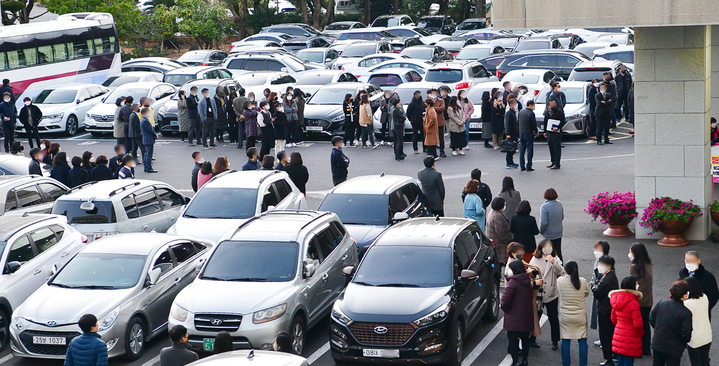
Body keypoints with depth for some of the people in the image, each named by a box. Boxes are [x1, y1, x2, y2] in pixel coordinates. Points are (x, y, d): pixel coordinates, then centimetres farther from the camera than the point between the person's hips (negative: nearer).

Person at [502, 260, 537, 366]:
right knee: (525, 339, 16)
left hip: (514, 318, -7)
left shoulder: (514, 282, -16)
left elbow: (506, 298, -21)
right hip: (527, 317, 7)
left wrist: (505, 308, -5)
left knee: (513, 340, 1)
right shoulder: (529, 282, 7)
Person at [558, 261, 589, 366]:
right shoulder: (582, 282, -9)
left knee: (565, 341, 8)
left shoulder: (560, 281, -10)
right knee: (582, 341, 9)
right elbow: (586, 293, 7)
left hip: (565, 317, 0)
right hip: (580, 316, 0)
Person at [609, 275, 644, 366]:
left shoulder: (616, 299, 2)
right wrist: (641, 333, 1)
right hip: (630, 339, -7)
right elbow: (638, 324, -18)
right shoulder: (633, 303, -21)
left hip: (618, 335, 7)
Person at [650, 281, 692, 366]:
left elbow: (651, 320, 2)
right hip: (673, 349, -5)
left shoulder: (661, 303, -9)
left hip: (657, 344, 5)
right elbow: (686, 334, -19)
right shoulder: (686, 313, -22)